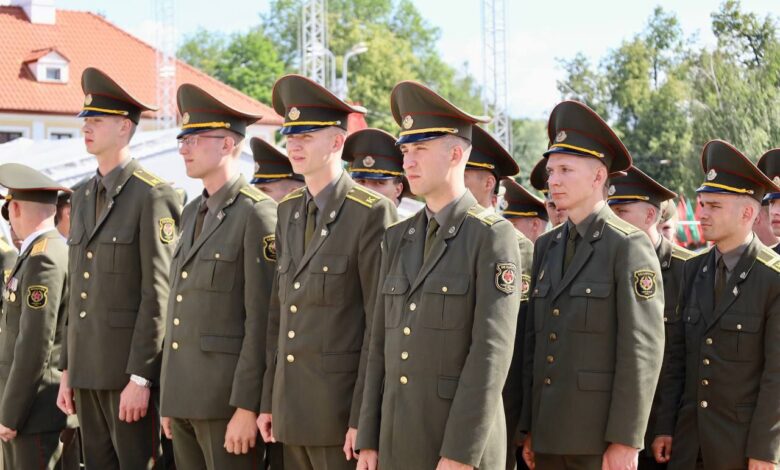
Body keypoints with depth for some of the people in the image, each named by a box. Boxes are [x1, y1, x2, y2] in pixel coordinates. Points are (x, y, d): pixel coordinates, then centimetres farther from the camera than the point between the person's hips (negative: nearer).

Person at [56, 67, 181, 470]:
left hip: (131, 370, -7)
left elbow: (158, 295, -15)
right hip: (87, 369, 8)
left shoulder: (153, 196, -10)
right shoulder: (82, 198, 15)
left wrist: (139, 378, -18)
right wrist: (67, 370, 15)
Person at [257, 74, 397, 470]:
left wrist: (364, 418, -15)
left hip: (341, 409, -6)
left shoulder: (371, 213, -10)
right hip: (291, 408, 6)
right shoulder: (289, 211, 12)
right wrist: (268, 401, 11)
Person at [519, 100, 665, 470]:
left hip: (600, 439, -6)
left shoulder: (629, 246, -7)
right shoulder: (546, 247, 13)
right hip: (549, 436, 6)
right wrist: (529, 429, 12)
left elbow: (644, 349, -12)